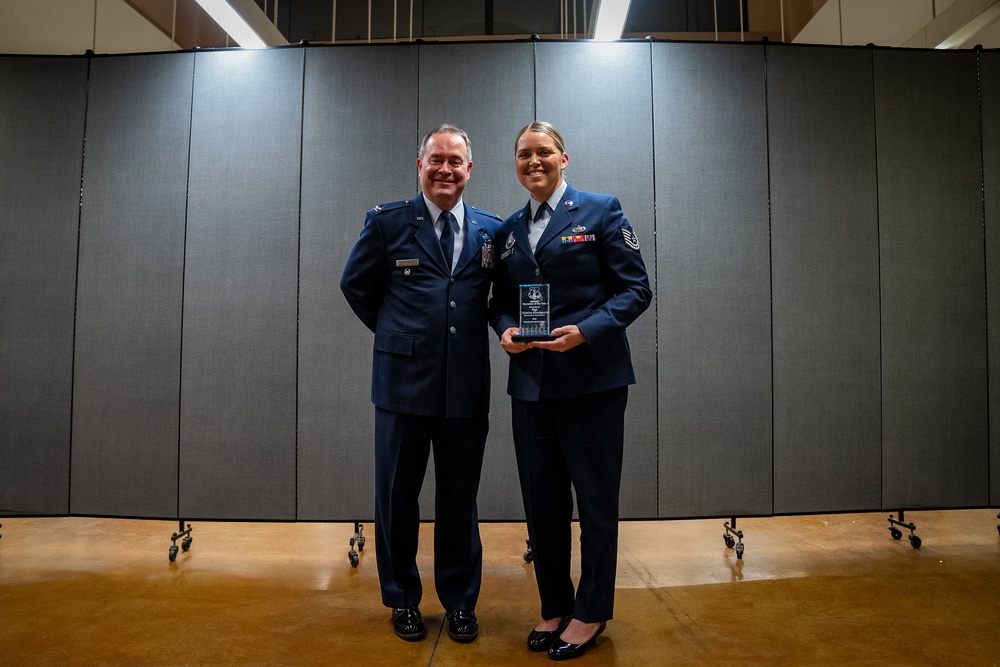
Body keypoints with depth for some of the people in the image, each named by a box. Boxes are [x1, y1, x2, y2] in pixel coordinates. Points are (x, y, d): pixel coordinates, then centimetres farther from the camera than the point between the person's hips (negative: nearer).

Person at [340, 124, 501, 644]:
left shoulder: (492, 230, 6)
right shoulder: (388, 222, 1)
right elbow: (356, 285, 10)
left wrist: (494, 329, 5)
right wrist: (396, 333, 10)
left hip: (467, 387, 2)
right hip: (404, 382, -1)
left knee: (460, 500, 12)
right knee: (397, 497, 10)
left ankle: (460, 601, 30)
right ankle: (402, 600, 30)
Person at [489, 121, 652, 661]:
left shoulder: (601, 211, 0)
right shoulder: (508, 230, 14)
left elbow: (635, 288, -6)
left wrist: (585, 331, -19)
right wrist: (505, 330, -5)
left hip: (591, 377, -4)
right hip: (530, 380, 5)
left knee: (595, 498, 6)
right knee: (541, 499, 12)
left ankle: (591, 612, 25)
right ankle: (554, 607, 30)